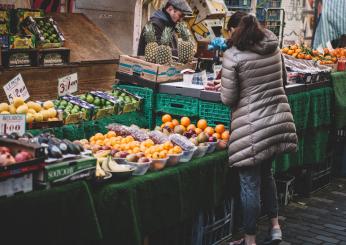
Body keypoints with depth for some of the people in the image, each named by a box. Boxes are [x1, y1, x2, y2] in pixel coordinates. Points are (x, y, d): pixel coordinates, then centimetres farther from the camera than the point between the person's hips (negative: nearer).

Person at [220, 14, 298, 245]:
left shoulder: (233, 56, -10)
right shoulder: (274, 47, 7)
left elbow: (228, 98, -9)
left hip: (252, 127, -6)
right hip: (279, 121, 6)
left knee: (250, 184, 4)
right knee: (266, 173, 24)